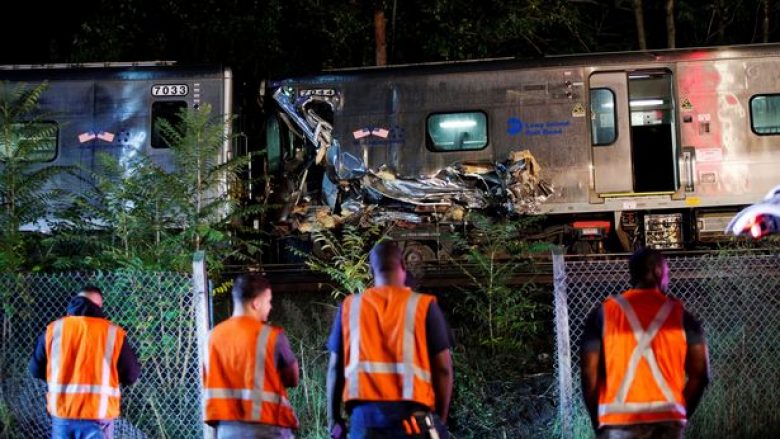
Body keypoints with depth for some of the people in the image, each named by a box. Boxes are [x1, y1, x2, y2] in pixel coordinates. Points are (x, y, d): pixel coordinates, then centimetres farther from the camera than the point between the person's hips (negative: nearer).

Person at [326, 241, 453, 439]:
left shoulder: (350, 307, 9)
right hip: (412, 416, -2)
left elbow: (336, 367, 10)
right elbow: (442, 368, 2)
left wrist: (334, 419, 16)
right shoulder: (423, 305, 3)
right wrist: (440, 418, 11)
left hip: (365, 416, 2)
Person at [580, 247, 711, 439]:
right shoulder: (681, 315, 6)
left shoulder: (603, 313, 4)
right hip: (667, 418, 1)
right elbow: (699, 374, 2)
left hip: (619, 418, -1)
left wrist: (597, 421, 9)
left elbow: (589, 373, -2)